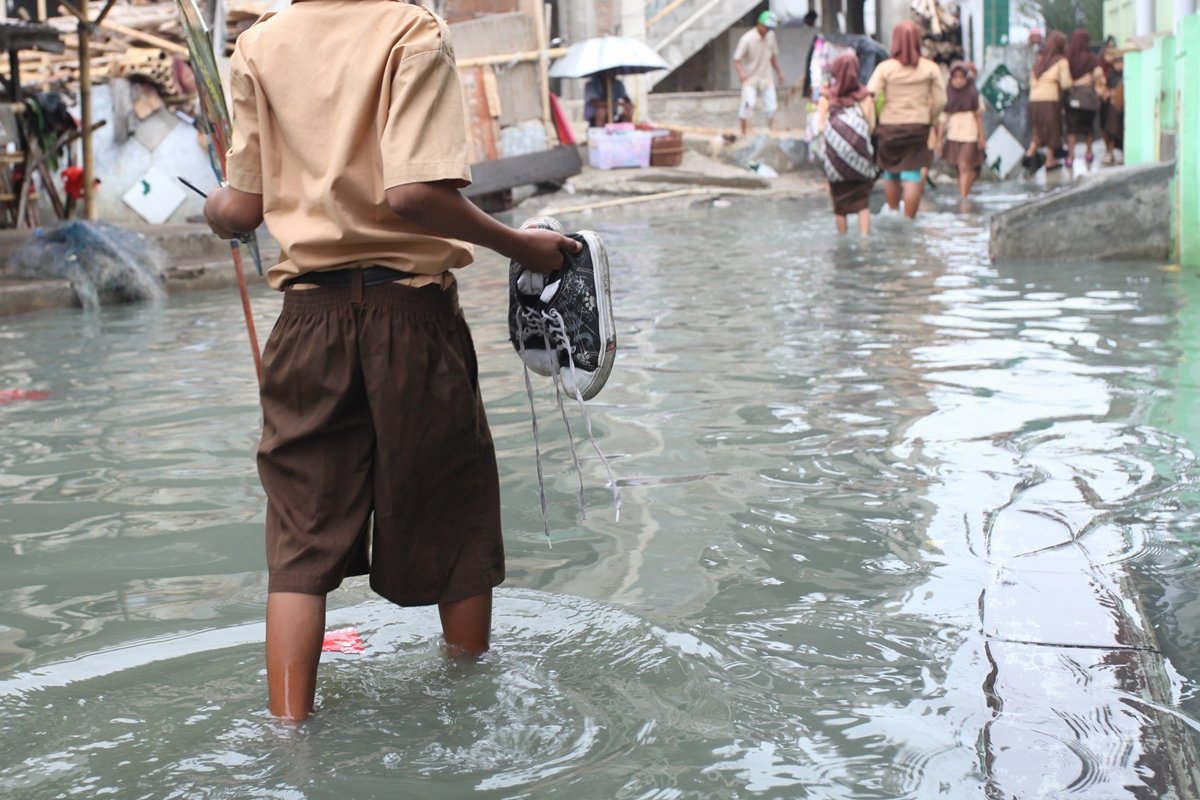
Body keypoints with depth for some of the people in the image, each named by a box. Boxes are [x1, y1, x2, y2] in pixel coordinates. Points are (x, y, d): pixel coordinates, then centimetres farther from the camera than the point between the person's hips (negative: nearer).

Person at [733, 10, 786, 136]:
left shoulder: (771, 36, -2)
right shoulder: (747, 38, -19)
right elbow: (737, 59, -19)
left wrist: (779, 72, 14)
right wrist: (741, 73, -37)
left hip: (766, 77, 5)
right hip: (750, 78, -5)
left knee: (771, 106, 6)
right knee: (748, 104, -17)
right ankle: (744, 132, -5)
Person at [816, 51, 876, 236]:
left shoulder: (826, 97, -4)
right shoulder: (865, 96, -3)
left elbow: (821, 127, -7)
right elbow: (871, 126, -6)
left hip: (835, 155, 0)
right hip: (860, 155, 0)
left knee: (839, 201, 12)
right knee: (862, 200, 7)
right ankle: (865, 235, -3)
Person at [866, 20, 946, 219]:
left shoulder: (885, 68, -6)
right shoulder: (930, 68, -2)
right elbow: (940, 100, -1)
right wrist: (929, 120, 14)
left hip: (889, 127, 0)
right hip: (918, 128, 0)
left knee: (890, 174, 17)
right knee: (912, 176, 1)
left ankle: (893, 214, 32)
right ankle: (908, 220, -1)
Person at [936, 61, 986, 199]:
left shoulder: (973, 94, -3)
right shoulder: (948, 94, 1)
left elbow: (979, 116, 3)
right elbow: (943, 117, 4)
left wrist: (981, 137, 3)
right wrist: (940, 139, 4)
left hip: (969, 135, -3)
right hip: (953, 135, 3)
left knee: (964, 166, -13)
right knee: (959, 168, 11)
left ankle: (963, 198, -13)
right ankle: (967, 194, 29)